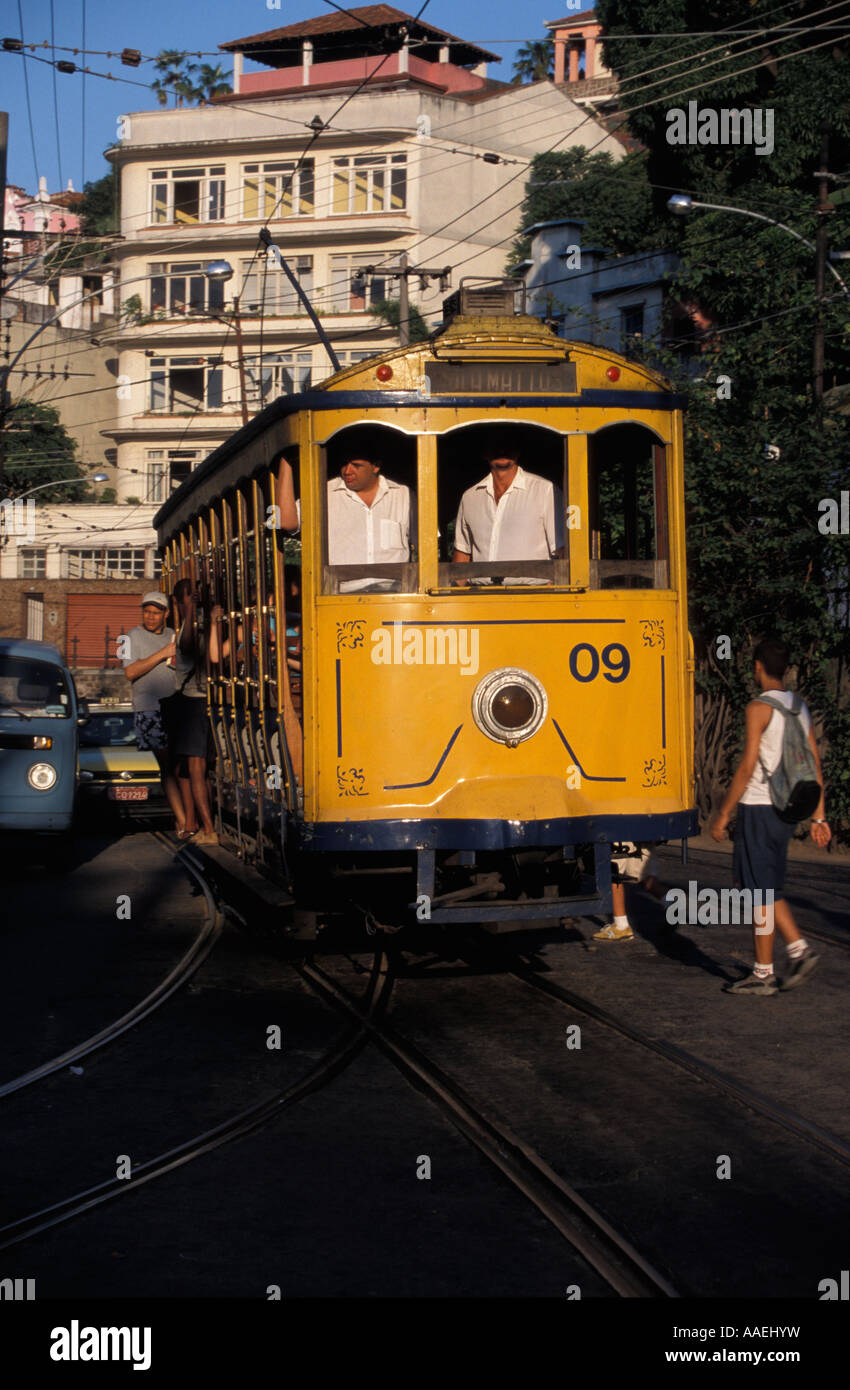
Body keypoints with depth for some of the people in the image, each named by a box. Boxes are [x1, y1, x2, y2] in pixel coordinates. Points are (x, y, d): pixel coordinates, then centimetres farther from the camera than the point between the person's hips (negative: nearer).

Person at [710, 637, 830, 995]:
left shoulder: (759, 708, -12)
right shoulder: (799, 708, 11)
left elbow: (748, 767, -16)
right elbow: (814, 766, 12)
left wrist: (723, 814, -11)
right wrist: (818, 816, 15)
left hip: (759, 807, -8)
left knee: (759, 891, -1)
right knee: (764, 887, 18)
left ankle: (764, 975, 4)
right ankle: (799, 948, 10)